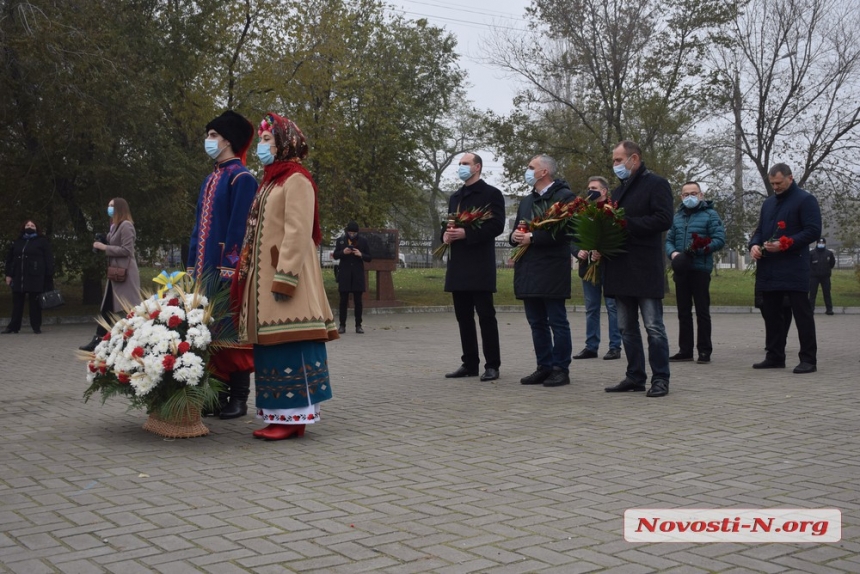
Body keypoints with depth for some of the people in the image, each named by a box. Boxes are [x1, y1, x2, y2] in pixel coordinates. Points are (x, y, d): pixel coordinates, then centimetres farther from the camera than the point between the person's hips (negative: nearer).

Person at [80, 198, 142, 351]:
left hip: (124, 273, -10)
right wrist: (101, 246, 5)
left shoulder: (126, 225, -11)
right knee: (106, 308, 10)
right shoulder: (115, 226, 19)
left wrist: (104, 247, -13)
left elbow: (126, 250, -18)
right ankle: (98, 340, 14)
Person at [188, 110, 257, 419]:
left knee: (231, 333, -3)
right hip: (205, 269, 8)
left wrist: (229, 267, -19)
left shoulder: (242, 178, -8)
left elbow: (238, 228, -15)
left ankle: (238, 398, 5)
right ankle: (218, 394, 17)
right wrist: (192, 265, 15)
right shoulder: (210, 179, 18)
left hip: (227, 269, -8)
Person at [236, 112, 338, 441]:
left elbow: (298, 232, -16)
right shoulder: (271, 180, 20)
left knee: (289, 344, -9)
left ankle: (294, 417, -5)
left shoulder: (296, 179, -7)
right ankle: (279, 414, 12)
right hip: (263, 276, 9)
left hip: (284, 274, -9)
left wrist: (284, 278, -22)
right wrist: (246, 274, 14)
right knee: (270, 346, 8)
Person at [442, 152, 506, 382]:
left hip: (480, 265, -7)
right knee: (464, 317, 8)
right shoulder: (455, 197, 21)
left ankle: (492, 365, -2)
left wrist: (466, 233, -20)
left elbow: (496, 225, -12)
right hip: (458, 265, 7)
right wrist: (446, 234, 0)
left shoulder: (491, 193, -2)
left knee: (485, 315, -6)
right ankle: (470, 363, 14)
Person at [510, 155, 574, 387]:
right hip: (529, 271, 8)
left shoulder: (564, 196, -5)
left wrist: (532, 237, -18)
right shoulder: (526, 201, 20)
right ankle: (544, 367, 17)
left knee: (557, 322, -1)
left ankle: (561, 369, 5)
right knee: (537, 323, 10)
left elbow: (564, 231, -16)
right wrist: (515, 236, -1)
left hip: (552, 270, -8)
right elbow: (517, 231, 22)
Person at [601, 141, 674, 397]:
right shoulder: (618, 191, 21)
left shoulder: (656, 184, -2)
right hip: (621, 269, 8)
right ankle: (635, 376, 16)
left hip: (645, 269, -8)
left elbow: (664, 220, -14)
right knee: (627, 328, 9)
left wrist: (626, 223, -18)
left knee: (653, 326, -5)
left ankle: (660, 379, 1)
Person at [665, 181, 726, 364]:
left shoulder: (710, 214, 0)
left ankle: (704, 351, 4)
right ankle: (685, 350, 16)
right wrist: (673, 253, -7)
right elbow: (669, 240, 15)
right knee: (683, 312, 9)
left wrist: (698, 249, -20)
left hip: (700, 269, -5)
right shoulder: (677, 216, 15)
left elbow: (719, 239, -9)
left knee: (702, 311, -1)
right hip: (681, 269, 5)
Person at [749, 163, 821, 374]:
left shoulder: (805, 200, -2)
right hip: (768, 271, 7)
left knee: (802, 314, -5)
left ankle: (808, 359, -2)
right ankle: (774, 357, 17)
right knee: (770, 314, 9)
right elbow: (760, 230, 24)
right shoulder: (768, 203, 20)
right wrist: (754, 245, 1)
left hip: (794, 270, -7)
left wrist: (784, 244, -18)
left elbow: (813, 231, -10)